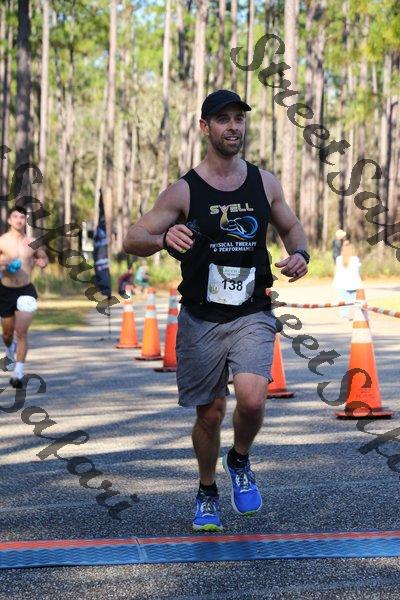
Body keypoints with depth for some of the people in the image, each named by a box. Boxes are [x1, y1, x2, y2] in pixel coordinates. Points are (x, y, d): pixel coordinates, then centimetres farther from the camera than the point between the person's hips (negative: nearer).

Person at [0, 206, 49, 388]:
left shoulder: (32, 243, 2)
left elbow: (44, 257, 18)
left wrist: (42, 262, -5)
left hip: (26, 291, 0)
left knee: (21, 332, -12)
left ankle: (18, 373, -11)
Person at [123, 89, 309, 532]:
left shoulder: (264, 183, 3)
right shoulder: (184, 191, -6)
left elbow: (291, 227, 20)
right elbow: (132, 240, -7)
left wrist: (299, 254, -3)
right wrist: (164, 238, -29)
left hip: (252, 316, 1)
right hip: (201, 319, -1)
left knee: (252, 400, -20)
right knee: (210, 414, 7)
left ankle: (240, 462, 13)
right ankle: (207, 493, 34)